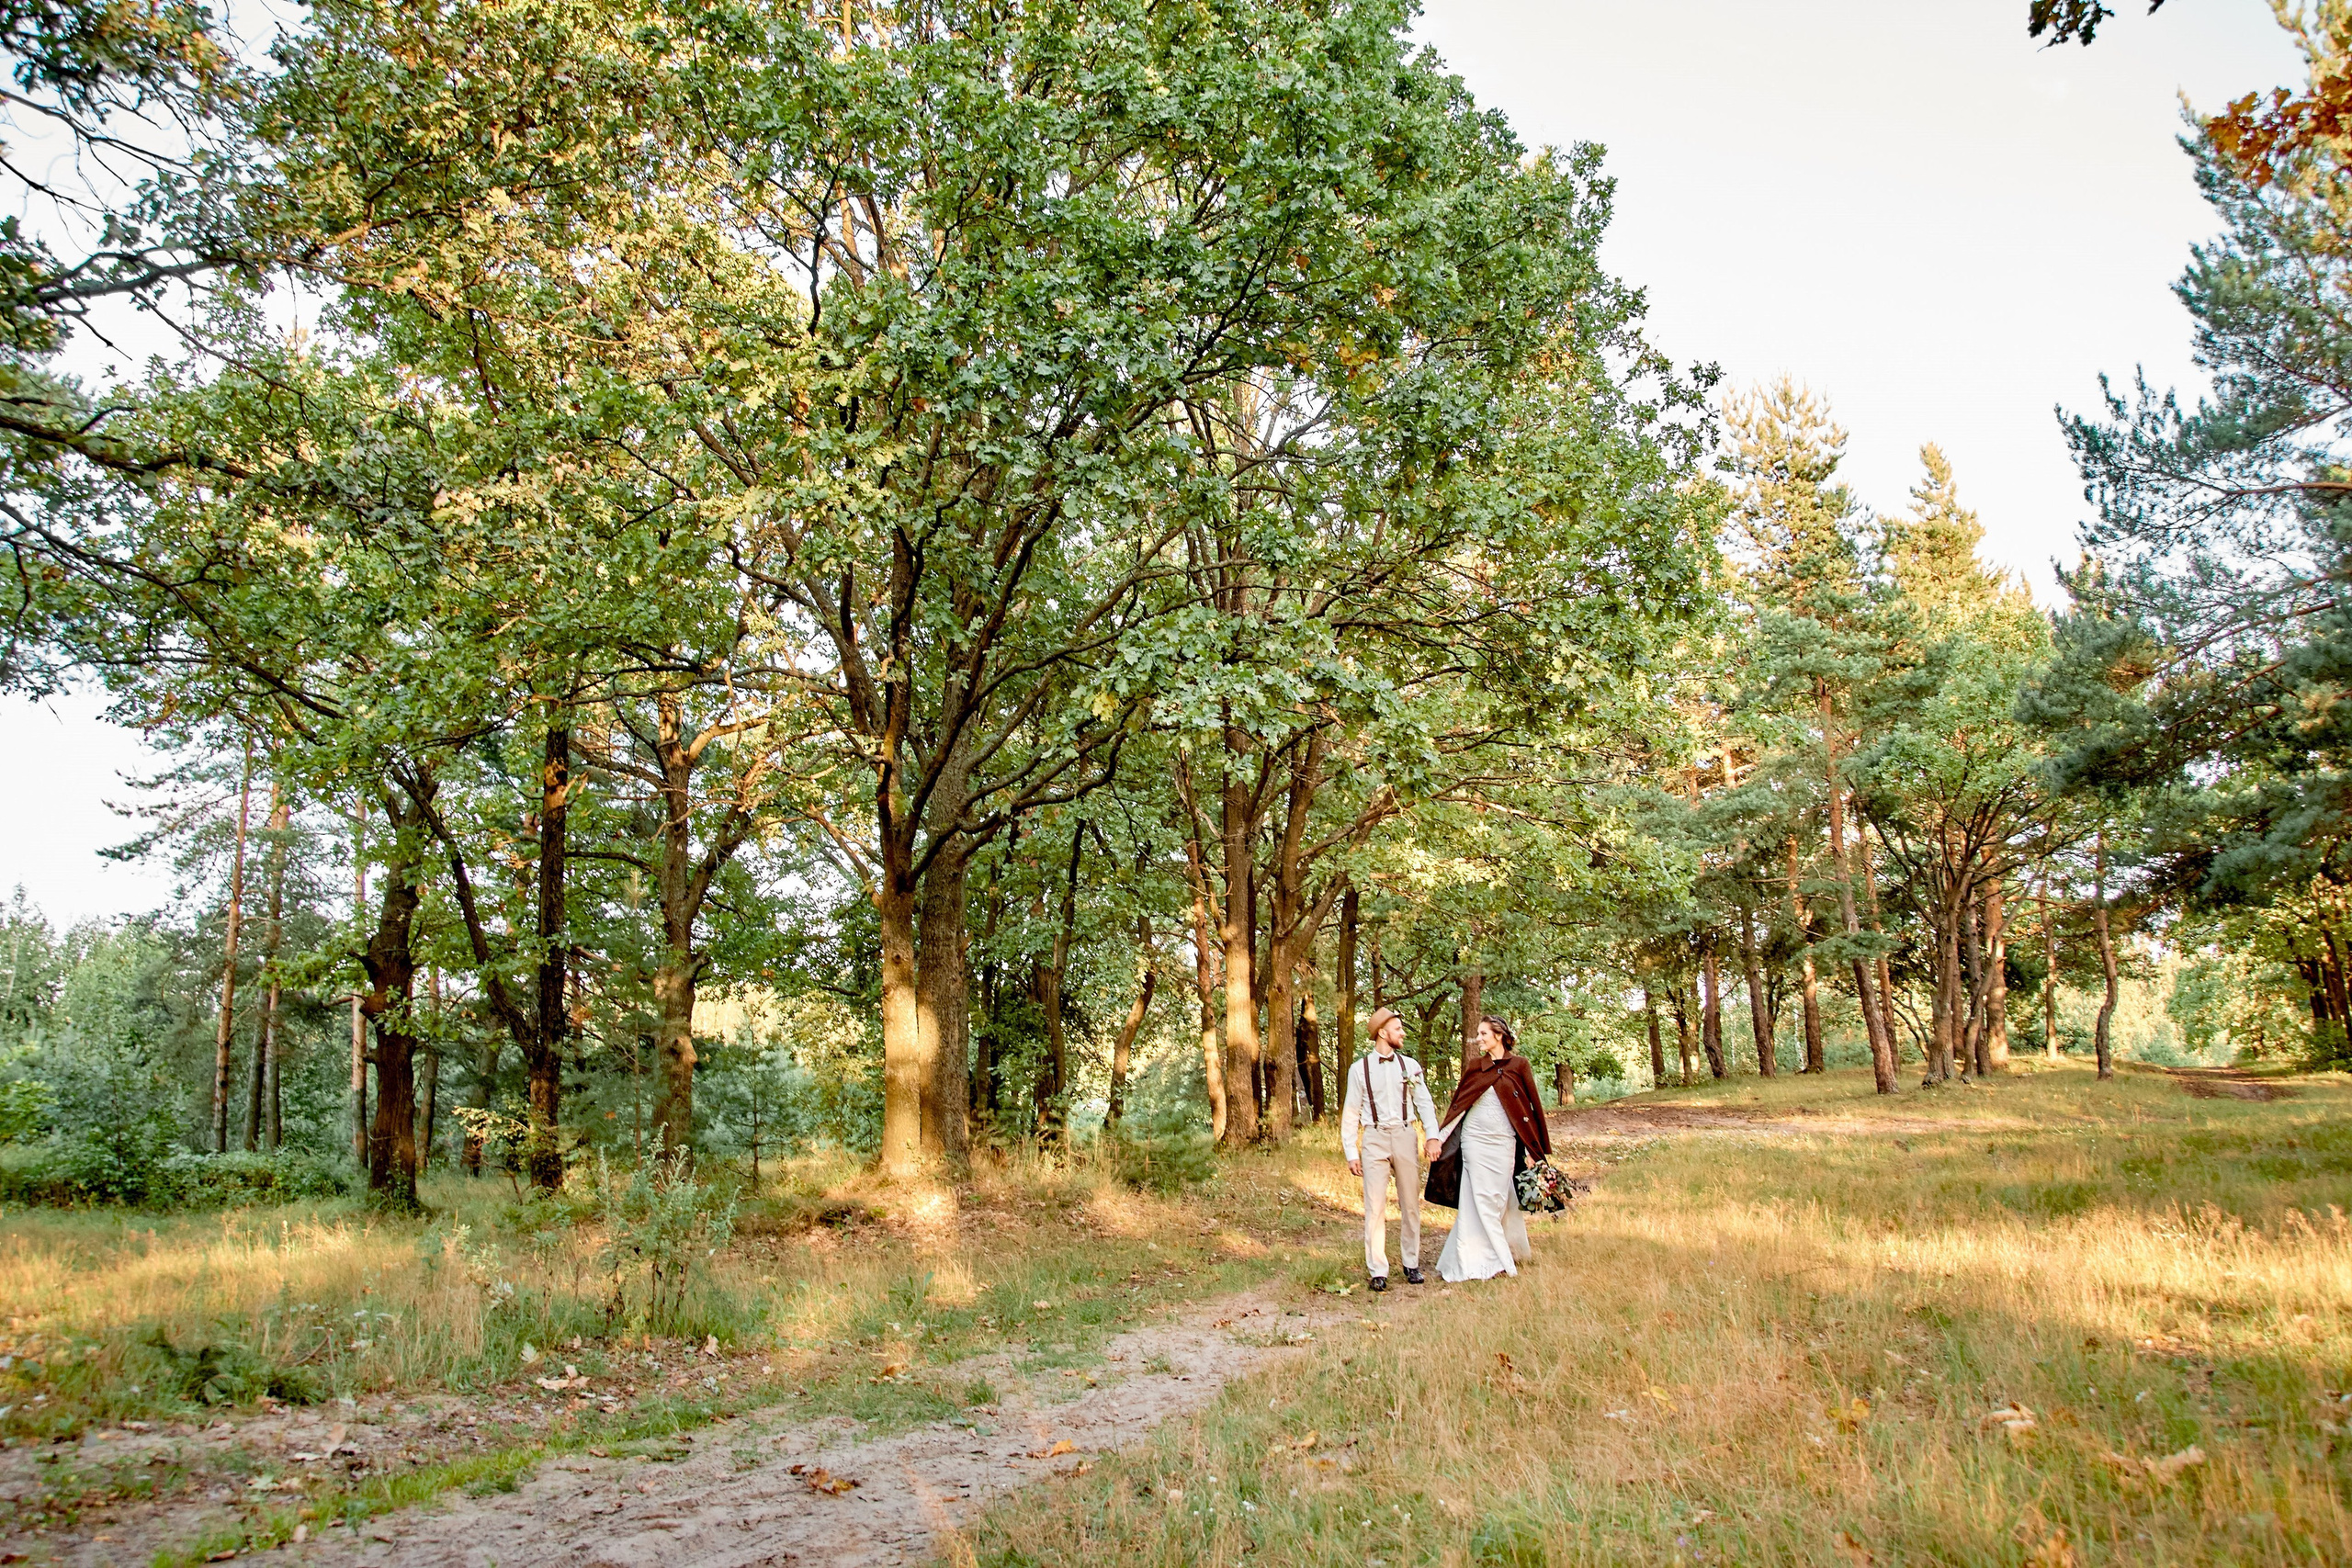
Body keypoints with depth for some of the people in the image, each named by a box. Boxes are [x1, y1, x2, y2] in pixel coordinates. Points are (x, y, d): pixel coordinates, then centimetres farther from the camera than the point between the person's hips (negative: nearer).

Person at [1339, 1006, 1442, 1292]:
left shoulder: (1410, 1065, 7)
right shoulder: (1360, 1069, 2)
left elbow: (1424, 1102, 4)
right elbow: (1350, 1113, 4)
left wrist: (1432, 1137, -11)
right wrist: (1351, 1153, -1)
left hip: (1405, 1137, 2)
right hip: (1374, 1139, -2)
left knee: (1411, 1204, 8)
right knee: (1375, 1207, -4)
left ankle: (1412, 1263, 21)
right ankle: (1377, 1271, 2)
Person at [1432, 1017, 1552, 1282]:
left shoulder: (1519, 1065, 1)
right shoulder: (1476, 1070, 8)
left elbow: (1534, 1104, 0)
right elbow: (1457, 1105, 8)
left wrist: (1539, 1150, -3)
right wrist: (1439, 1138, 0)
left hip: (1504, 1142, -2)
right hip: (1475, 1139, 2)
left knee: (1501, 1199, 2)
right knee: (1480, 1200, 0)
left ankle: (1508, 1253, 15)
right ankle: (1483, 1258, 5)